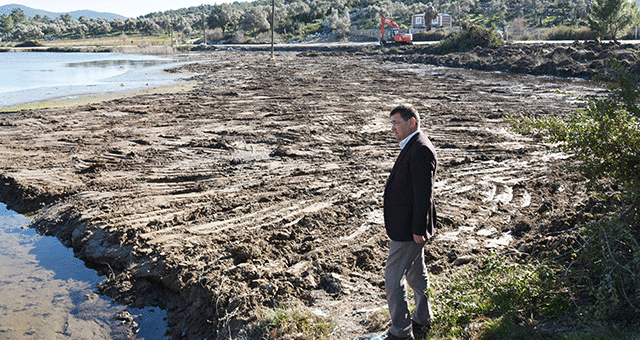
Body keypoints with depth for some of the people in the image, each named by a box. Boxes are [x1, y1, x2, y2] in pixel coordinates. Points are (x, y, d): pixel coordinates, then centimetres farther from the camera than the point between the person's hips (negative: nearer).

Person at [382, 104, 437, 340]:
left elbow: (423, 193, -24)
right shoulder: (413, 146, 12)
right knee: (415, 274, 22)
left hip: (407, 228, -11)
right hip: (410, 225, 11)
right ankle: (422, 319, 38)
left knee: (393, 278, -3)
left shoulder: (420, 150, -21)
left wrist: (417, 229, -22)